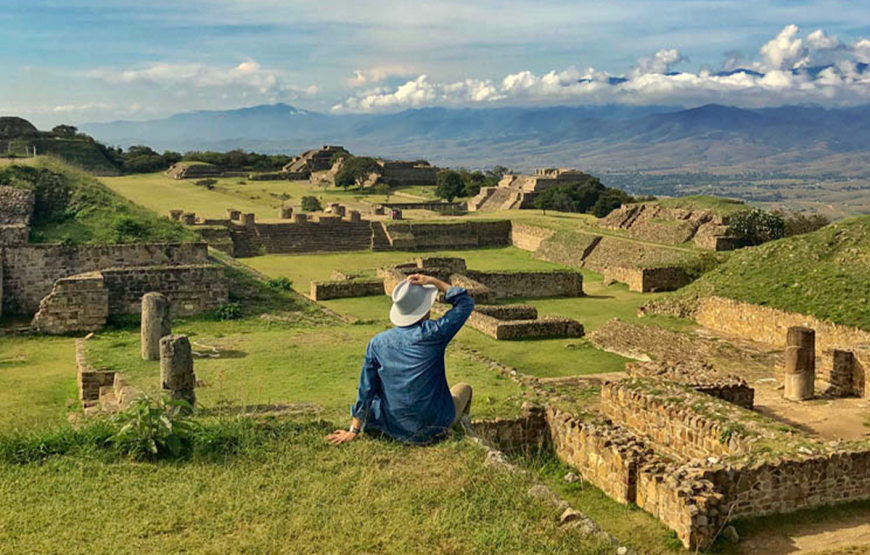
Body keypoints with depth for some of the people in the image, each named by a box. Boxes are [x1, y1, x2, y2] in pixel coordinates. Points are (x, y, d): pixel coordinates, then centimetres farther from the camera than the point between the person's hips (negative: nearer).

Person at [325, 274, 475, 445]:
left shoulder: (378, 343, -7)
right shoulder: (432, 334, -17)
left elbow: (366, 390, -1)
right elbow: (466, 302, -5)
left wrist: (354, 431, 6)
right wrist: (434, 282, -7)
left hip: (396, 431, 2)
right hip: (435, 426, -2)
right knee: (464, 388, 28)